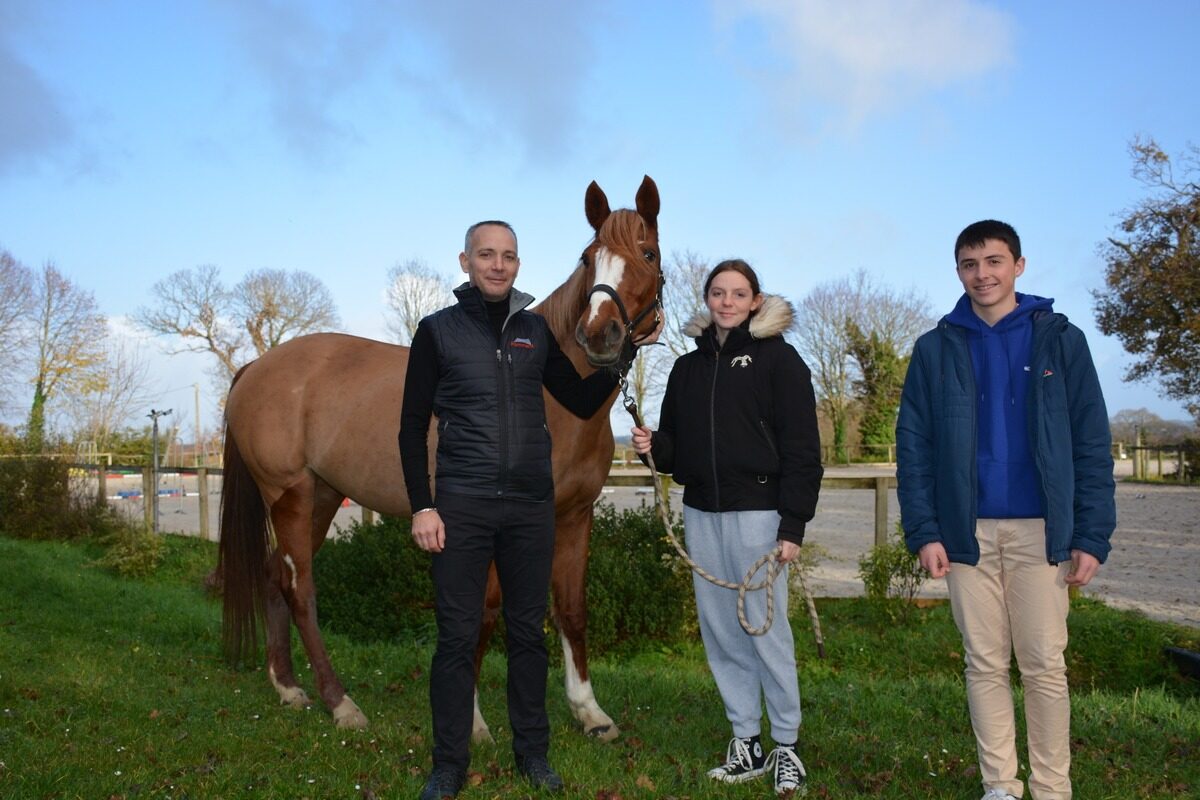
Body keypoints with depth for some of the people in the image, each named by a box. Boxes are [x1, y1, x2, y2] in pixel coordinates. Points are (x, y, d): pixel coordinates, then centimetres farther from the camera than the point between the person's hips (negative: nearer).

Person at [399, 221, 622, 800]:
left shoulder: (536, 331, 8)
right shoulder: (437, 331, -1)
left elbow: (583, 403, 11)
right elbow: (413, 427, -1)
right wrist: (422, 507, -8)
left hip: (532, 506, 3)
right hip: (462, 506, -3)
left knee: (528, 632, 12)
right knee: (457, 637, 3)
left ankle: (532, 752, 26)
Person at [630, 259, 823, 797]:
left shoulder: (778, 359, -2)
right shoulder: (688, 366, 14)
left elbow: (801, 450, -7)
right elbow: (675, 446, 18)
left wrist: (793, 526, -12)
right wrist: (652, 446, -5)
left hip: (757, 511, -5)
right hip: (701, 512, 6)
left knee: (766, 630, -1)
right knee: (719, 631, 9)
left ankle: (786, 746, 14)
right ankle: (745, 742, 21)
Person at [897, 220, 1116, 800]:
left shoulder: (1060, 340, 4)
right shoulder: (936, 349, 6)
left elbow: (1092, 444, 2)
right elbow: (913, 445, 3)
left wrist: (1092, 535, -5)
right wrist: (924, 531, -6)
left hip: (1040, 529, -1)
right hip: (968, 530, 1)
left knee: (1044, 664, 2)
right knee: (985, 664, 7)